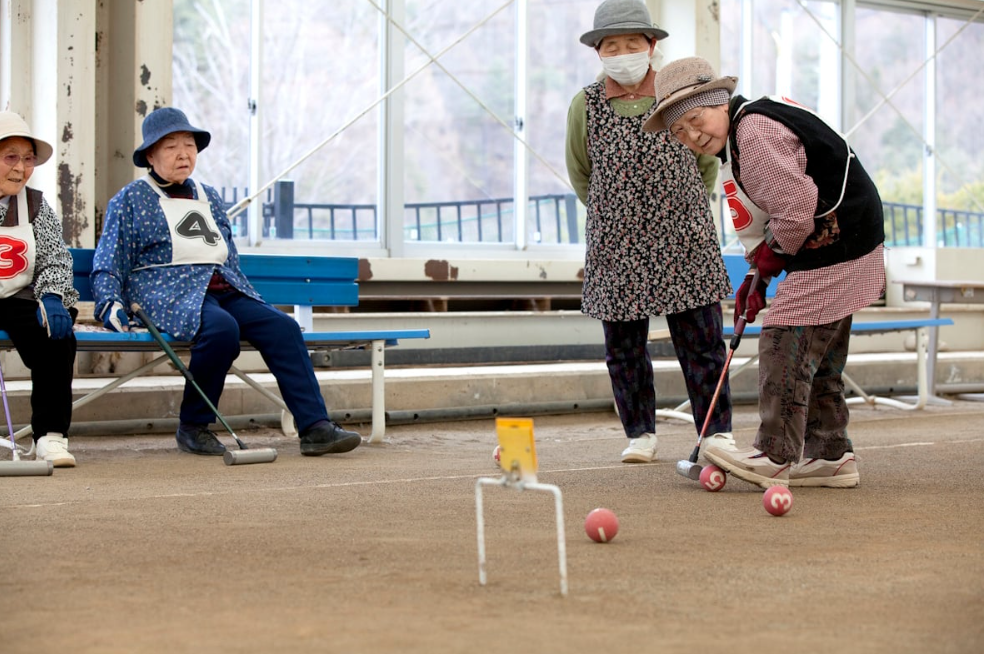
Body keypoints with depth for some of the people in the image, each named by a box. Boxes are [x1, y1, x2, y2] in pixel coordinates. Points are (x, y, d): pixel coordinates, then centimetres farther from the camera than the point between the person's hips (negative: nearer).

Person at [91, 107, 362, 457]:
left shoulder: (209, 197, 25)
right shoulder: (130, 200, 9)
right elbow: (108, 263, 4)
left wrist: (250, 304, 19)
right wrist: (110, 304, -13)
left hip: (223, 291, 6)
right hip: (168, 293, -6)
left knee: (282, 326, -20)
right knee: (221, 327, -37)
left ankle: (316, 428, -28)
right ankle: (193, 427, -20)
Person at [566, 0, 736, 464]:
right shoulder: (585, 106, -1)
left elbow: (708, 162, 13)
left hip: (684, 245, -1)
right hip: (614, 247, 1)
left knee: (700, 340, -2)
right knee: (623, 346, 5)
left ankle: (717, 432, 6)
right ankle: (640, 434, 18)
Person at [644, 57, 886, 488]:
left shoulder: (754, 131, -20)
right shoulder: (738, 140, 14)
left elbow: (795, 209, -25)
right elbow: (762, 220, 21)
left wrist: (774, 253, -7)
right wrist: (758, 275, 11)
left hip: (834, 253, -11)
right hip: (847, 251, 11)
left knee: (785, 343, -8)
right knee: (819, 358, 15)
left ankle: (774, 457, -3)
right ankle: (830, 455, 22)